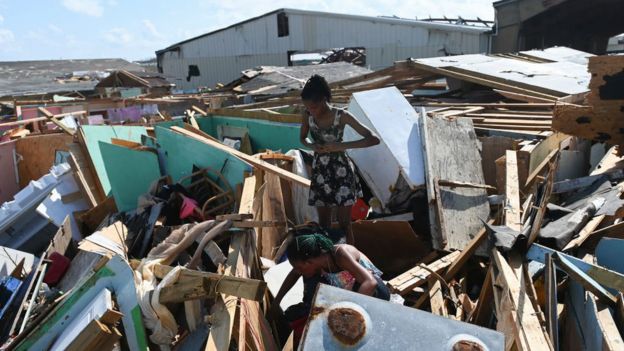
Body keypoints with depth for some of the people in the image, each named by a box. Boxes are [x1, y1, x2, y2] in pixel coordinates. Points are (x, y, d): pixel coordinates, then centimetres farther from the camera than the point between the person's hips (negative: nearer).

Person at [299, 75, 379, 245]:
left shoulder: (342, 116, -17)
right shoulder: (307, 115, -6)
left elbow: (374, 139, -21)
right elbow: (302, 138, 14)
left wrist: (340, 145, -27)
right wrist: (312, 145, -10)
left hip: (341, 172, -4)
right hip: (320, 172, 4)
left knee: (344, 224, 1)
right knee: (323, 222, 13)